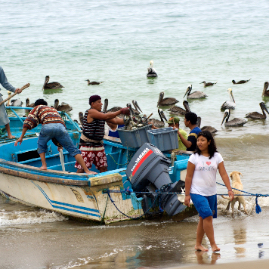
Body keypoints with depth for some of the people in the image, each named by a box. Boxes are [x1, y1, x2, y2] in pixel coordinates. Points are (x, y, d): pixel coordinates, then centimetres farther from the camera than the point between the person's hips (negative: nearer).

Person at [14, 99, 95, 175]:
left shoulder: (38, 107, 31)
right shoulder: (53, 109, 43)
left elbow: (29, 121, 17)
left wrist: (21, 137, 16)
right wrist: (60, 144, 45)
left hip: (47, 126, -3)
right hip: (61, 127, 3)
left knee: (41, 145, 28)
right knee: (73, 150, 4)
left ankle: (44, 165, 15)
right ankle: (87, 170, -5)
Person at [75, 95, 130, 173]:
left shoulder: (101, 114, 11)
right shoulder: (90, 112, -15)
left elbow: (115, 121, 8)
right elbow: (106, 117, -25)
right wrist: (120, 111, -24)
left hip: (98, 145, 8)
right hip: (87, 145, -8)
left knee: (103, 168, 8)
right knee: (81, 168, -9)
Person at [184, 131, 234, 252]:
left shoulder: (216, 157, 3)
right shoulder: (194, 157, -4)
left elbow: (223, 174, -1)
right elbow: (188, 177, -3)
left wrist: (229, 189, -12)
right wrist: (187, 194, -5)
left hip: (211, 193, 4)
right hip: (197, 192, -4)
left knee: (203, 218, 10)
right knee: (207, 216, -16)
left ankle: (198, 244, 21)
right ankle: (213, 244, -14)